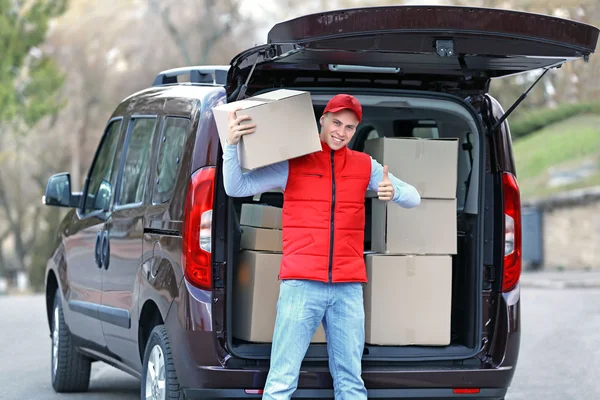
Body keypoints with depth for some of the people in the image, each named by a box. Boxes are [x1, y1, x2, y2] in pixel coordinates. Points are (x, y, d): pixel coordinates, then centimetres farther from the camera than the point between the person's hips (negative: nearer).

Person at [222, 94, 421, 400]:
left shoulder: (365, 166, 11)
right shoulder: (291, 163, 4)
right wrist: (232, 145, -16)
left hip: (348, 288, 3)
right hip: (301, 284, -3)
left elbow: (413, 199, 10)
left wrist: (394, 192, -13)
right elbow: (236, 188, 0)